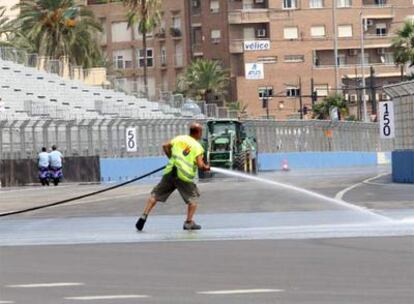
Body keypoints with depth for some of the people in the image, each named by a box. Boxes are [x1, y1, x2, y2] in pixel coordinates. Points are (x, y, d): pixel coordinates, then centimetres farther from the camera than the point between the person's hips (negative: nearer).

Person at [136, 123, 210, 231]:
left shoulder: (179, 138, 11)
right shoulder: (198, 146, -1)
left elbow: (165, 146, 13)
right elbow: (200, 165, -10)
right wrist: (206, 167, 12)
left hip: (170, 172, 3)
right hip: (184, 177, -3)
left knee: (155, 195, 11)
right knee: (193, 198, 16)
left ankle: (144, 216, -1)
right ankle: (189, 222, 9)